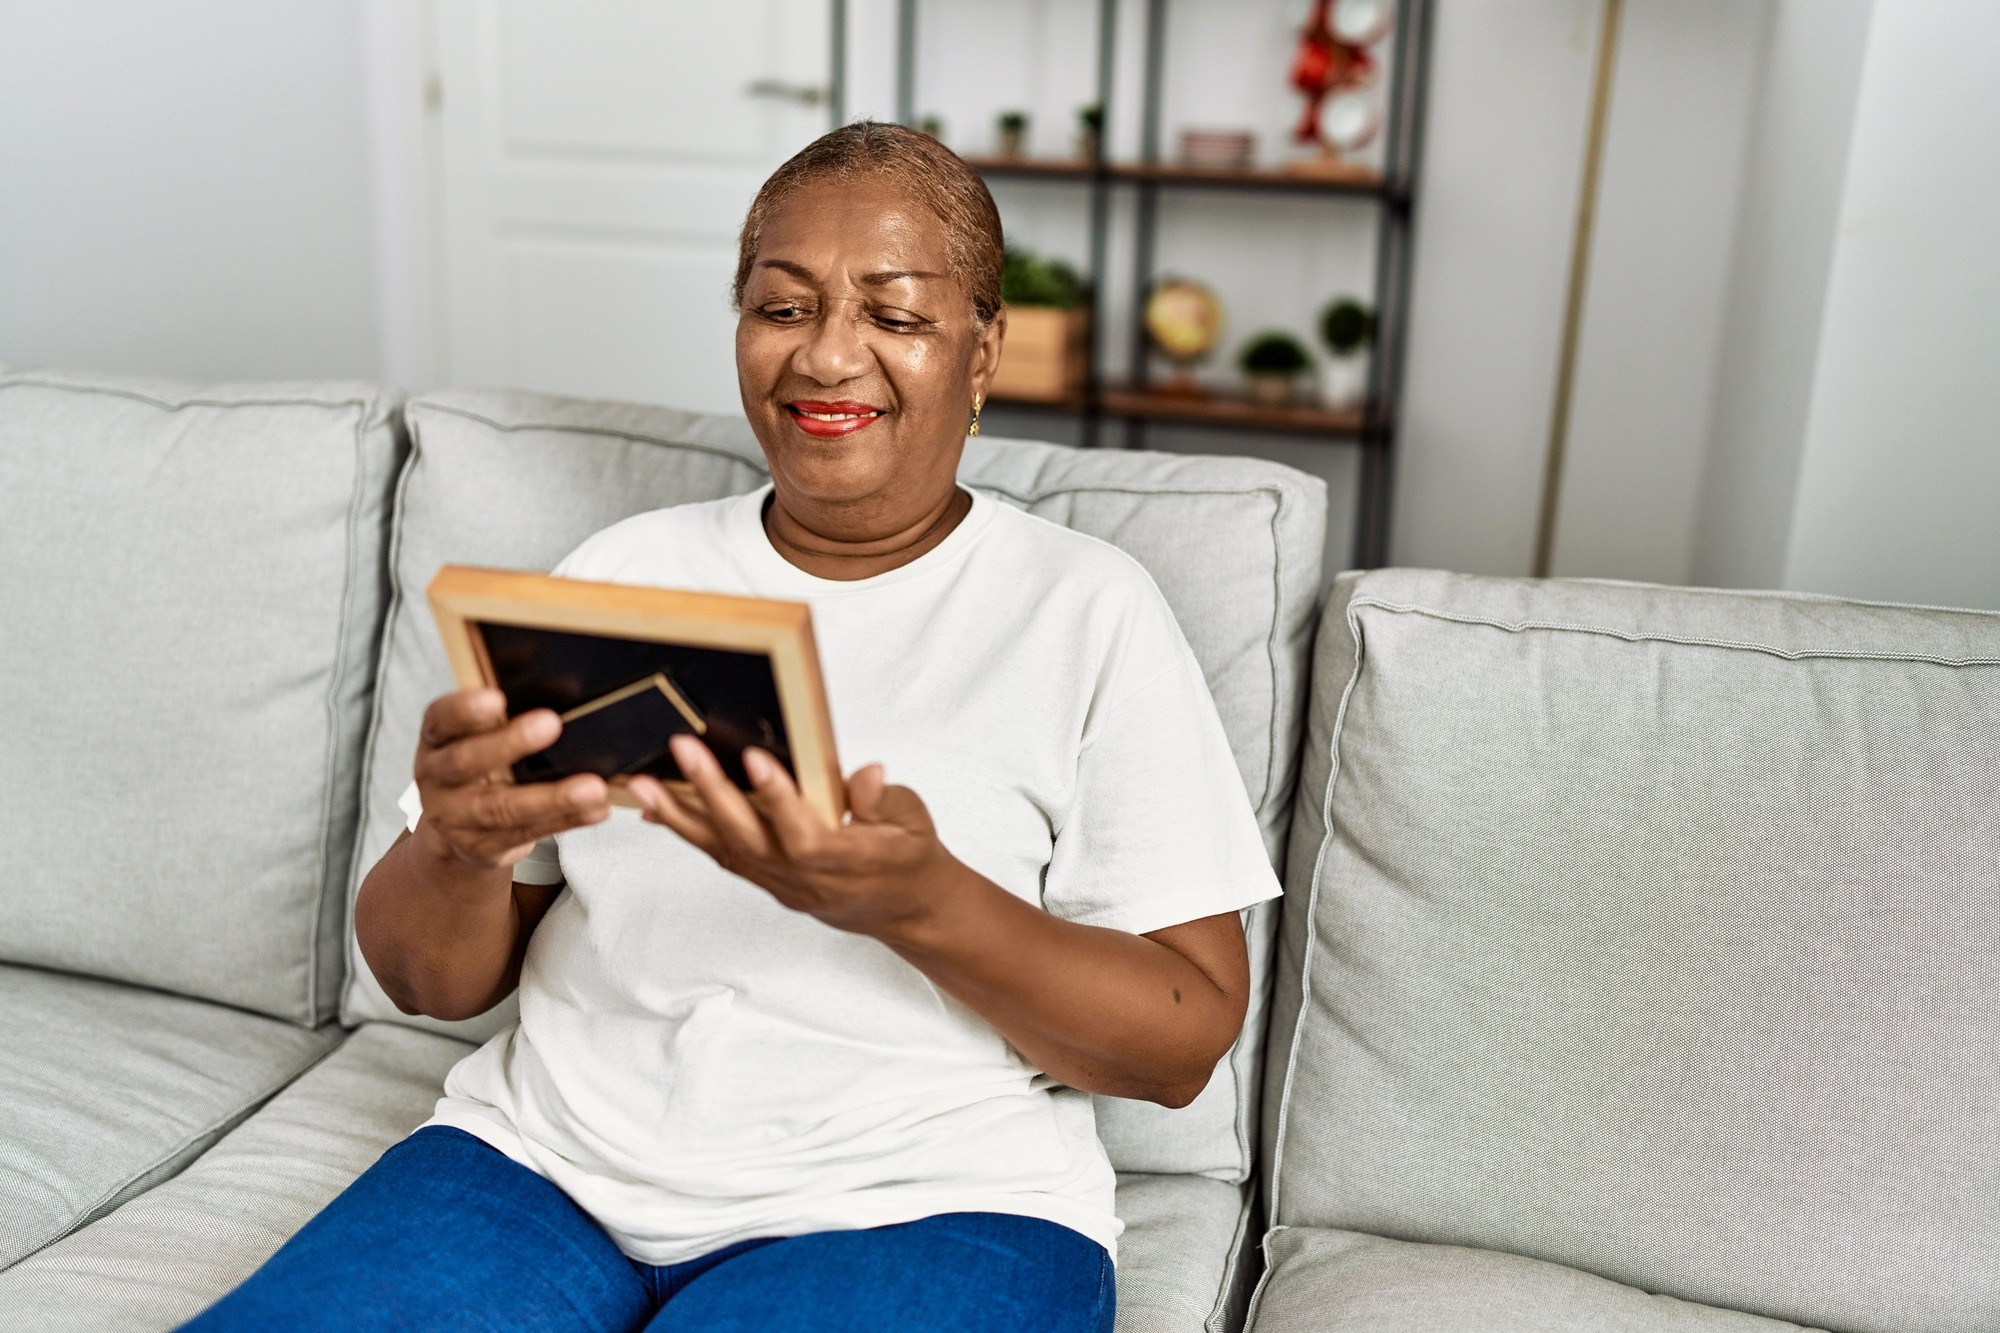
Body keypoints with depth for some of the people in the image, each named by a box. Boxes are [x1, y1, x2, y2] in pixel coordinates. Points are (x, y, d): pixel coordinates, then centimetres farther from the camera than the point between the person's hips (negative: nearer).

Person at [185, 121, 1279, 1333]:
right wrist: (457, 846, -14)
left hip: (914, 1204, -2)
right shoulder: (626, 568, 11)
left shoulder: (1087, 608, 0)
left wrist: (922, 903, -22)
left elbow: (1189, 1039, -4)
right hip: (549, 1161, 4)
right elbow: (436, 983, 11)